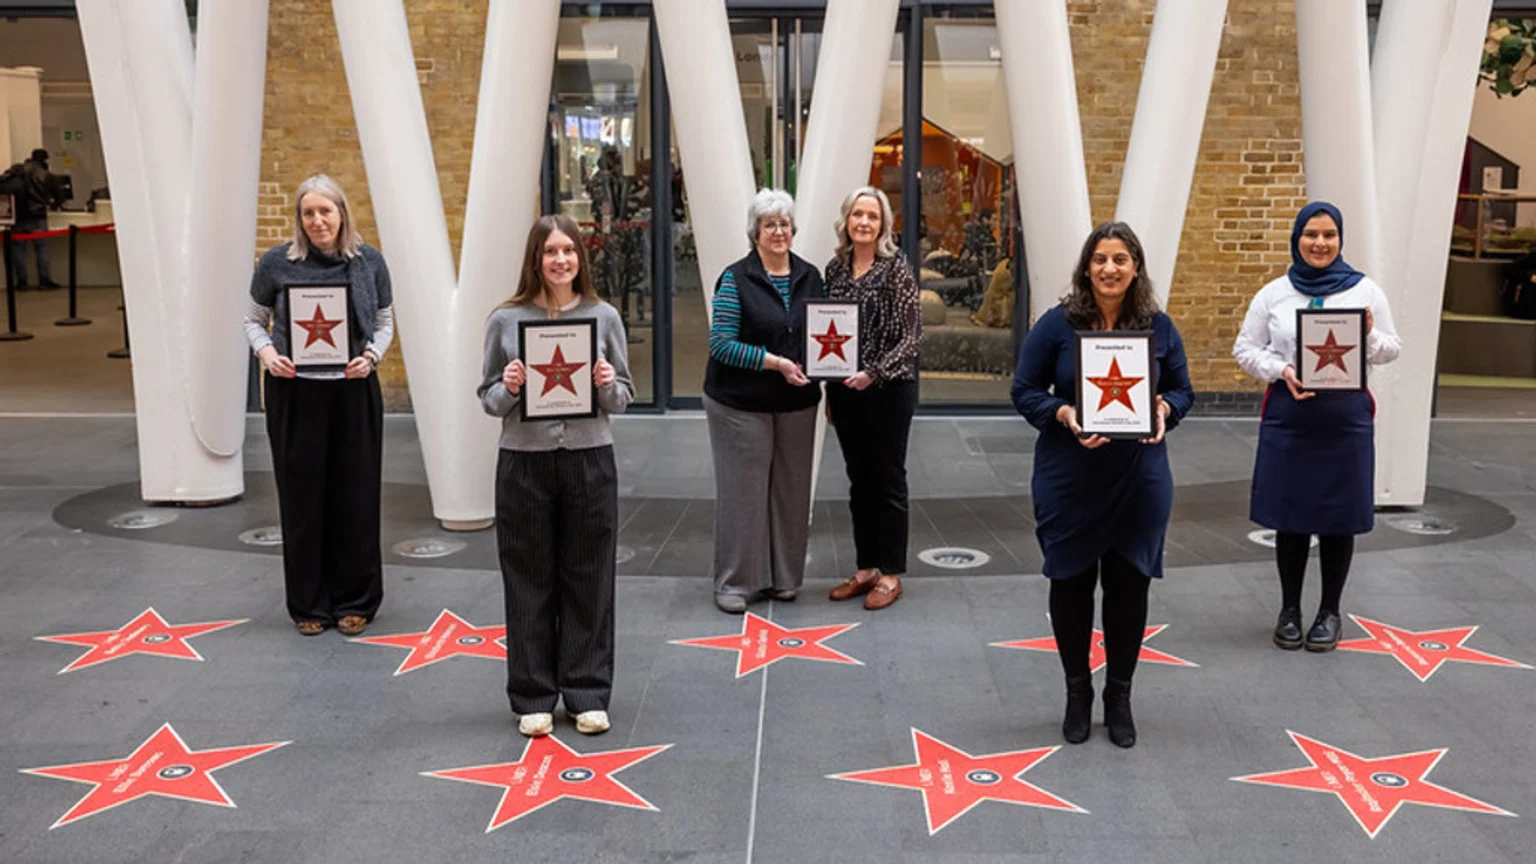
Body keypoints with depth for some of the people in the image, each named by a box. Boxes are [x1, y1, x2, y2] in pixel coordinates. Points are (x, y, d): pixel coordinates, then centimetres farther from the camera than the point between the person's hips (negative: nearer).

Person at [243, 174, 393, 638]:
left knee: (355, 496, 6)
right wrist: (266, 352, -11)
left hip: (354, 392, 1)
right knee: (302, 497, 5)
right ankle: (309, 604, 19)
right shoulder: (277, 262, -2)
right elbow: (254, 319, 8)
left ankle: (355, 600, 19)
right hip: (295, 394, -1)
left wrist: (372, 355, -10)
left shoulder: (369, 261, 1)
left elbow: (384, 322, 8)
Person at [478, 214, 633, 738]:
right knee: (529, 582, 6)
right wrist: (509, 388, -15)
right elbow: (488, 400, 5)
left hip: (590, 461, 1)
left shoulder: (604, 317, 3)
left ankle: (587, 694, 19)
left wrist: (608, 385, -14)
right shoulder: (506, 320, 0)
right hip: (524, 464, -1)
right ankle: (533, 697, 18)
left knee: (588, 580, 7)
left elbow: (624, 400, 7)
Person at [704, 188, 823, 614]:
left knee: (790, 489, 10)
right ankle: (734, 582, 9)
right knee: (743, 490, -1)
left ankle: (783, 576, 23)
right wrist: (774, 362, -20)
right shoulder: (736, 279, -8)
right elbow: (721, 343, -13)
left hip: (796, 403, 5)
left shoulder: (810, 277, 8)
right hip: (742, 403, -5)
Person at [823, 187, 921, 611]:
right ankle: (866, 567, 22)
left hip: (889, 389, -5)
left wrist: (874, 373, -21)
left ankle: (891, 573, 13)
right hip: (845, 389, 5)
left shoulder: (896, 267, -8)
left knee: (888, 479, 4)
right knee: (858, 479, 12)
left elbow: (911, 335, -11)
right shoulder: (835, 267, 7)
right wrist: (829, 391, 10)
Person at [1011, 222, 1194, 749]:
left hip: (1140, 482, 1)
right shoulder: (1057, 324, -5)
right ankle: (1077, 694, 27)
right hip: (1068, 481, -1)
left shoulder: (1159, 327, 2)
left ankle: (1119, 697, 24)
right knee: (1071, 582, 9)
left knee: (1129, 585, 6)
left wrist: (1164, 410, -13)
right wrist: (1064, 415, -20)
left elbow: (1183, 390, 9)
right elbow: (1025, 391, -2)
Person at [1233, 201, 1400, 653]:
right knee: (1289, 514, 7)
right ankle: (1289, 608, 22)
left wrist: (1370, 336, -15)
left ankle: (1330, 611, 21)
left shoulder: (1366, 290, 2)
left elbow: (1392, 349, 7)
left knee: (1338, 516, 6)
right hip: (1287, 415, 0)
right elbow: (1245, 349, 6)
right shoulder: (1273, 294, 3)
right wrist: (1280, 370, -12)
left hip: (1347, 415, 0)